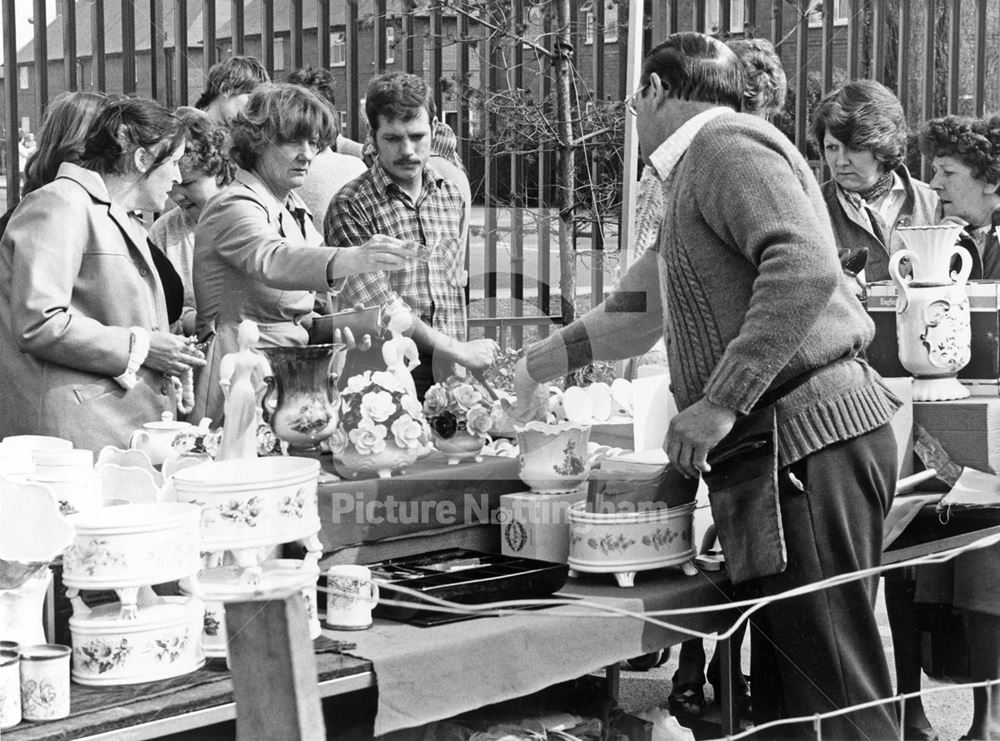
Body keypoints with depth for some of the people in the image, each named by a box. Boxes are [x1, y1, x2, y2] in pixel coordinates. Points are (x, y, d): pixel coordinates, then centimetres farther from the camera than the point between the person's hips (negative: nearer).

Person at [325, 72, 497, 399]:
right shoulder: (351, 207, -5)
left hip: (446, 380, 5)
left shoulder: (451, 197, 14)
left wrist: (459, 366, 11)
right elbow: (381, 307, -12)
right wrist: (458, 350, -11)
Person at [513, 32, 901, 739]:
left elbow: (806, 266, -24)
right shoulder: (696, 178, 25)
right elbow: (635, 311, 35)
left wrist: (721, 403, -24)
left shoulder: (725, 144, -7)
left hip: (811, 434, -10)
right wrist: (536, 366, 40)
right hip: (795, 441, 10)